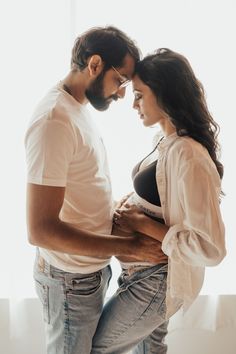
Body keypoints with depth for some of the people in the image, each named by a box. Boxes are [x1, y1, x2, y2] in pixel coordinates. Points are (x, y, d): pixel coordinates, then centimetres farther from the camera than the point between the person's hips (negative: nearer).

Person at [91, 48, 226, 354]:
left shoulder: (188, 156, -28)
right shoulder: (167, 141, 1)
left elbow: (210, 248, -30)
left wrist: (143, 224, -24)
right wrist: (129, 207, -2)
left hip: (158, 281, -8)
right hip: (150, 272, 9)